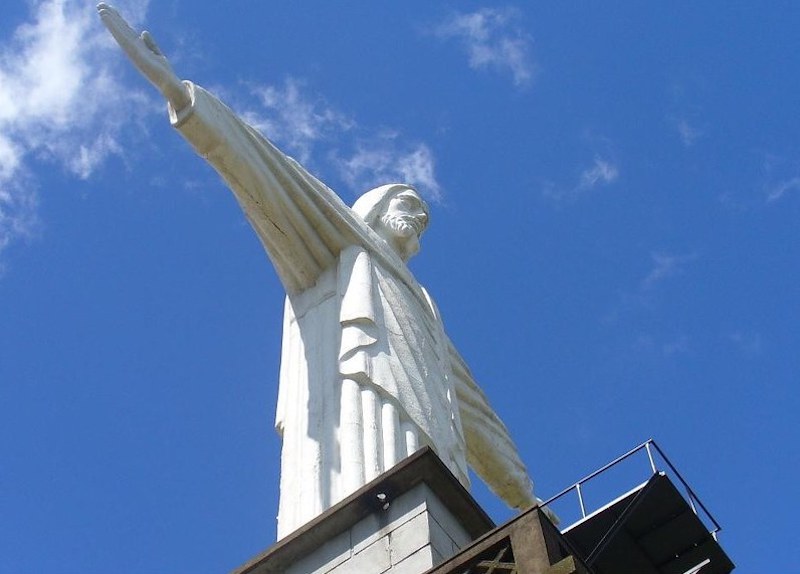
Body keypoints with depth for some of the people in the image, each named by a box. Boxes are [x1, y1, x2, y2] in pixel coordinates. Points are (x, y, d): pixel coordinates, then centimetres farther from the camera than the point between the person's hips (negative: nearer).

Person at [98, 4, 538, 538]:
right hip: (359, 433, -6)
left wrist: (526, 497, 45)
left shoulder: (419, 305, 42)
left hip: (421, 456, 6)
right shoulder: (339, 240, 26)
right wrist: (181, 92, -7)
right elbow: (269, 172, 8)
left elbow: (471, 409, 44)